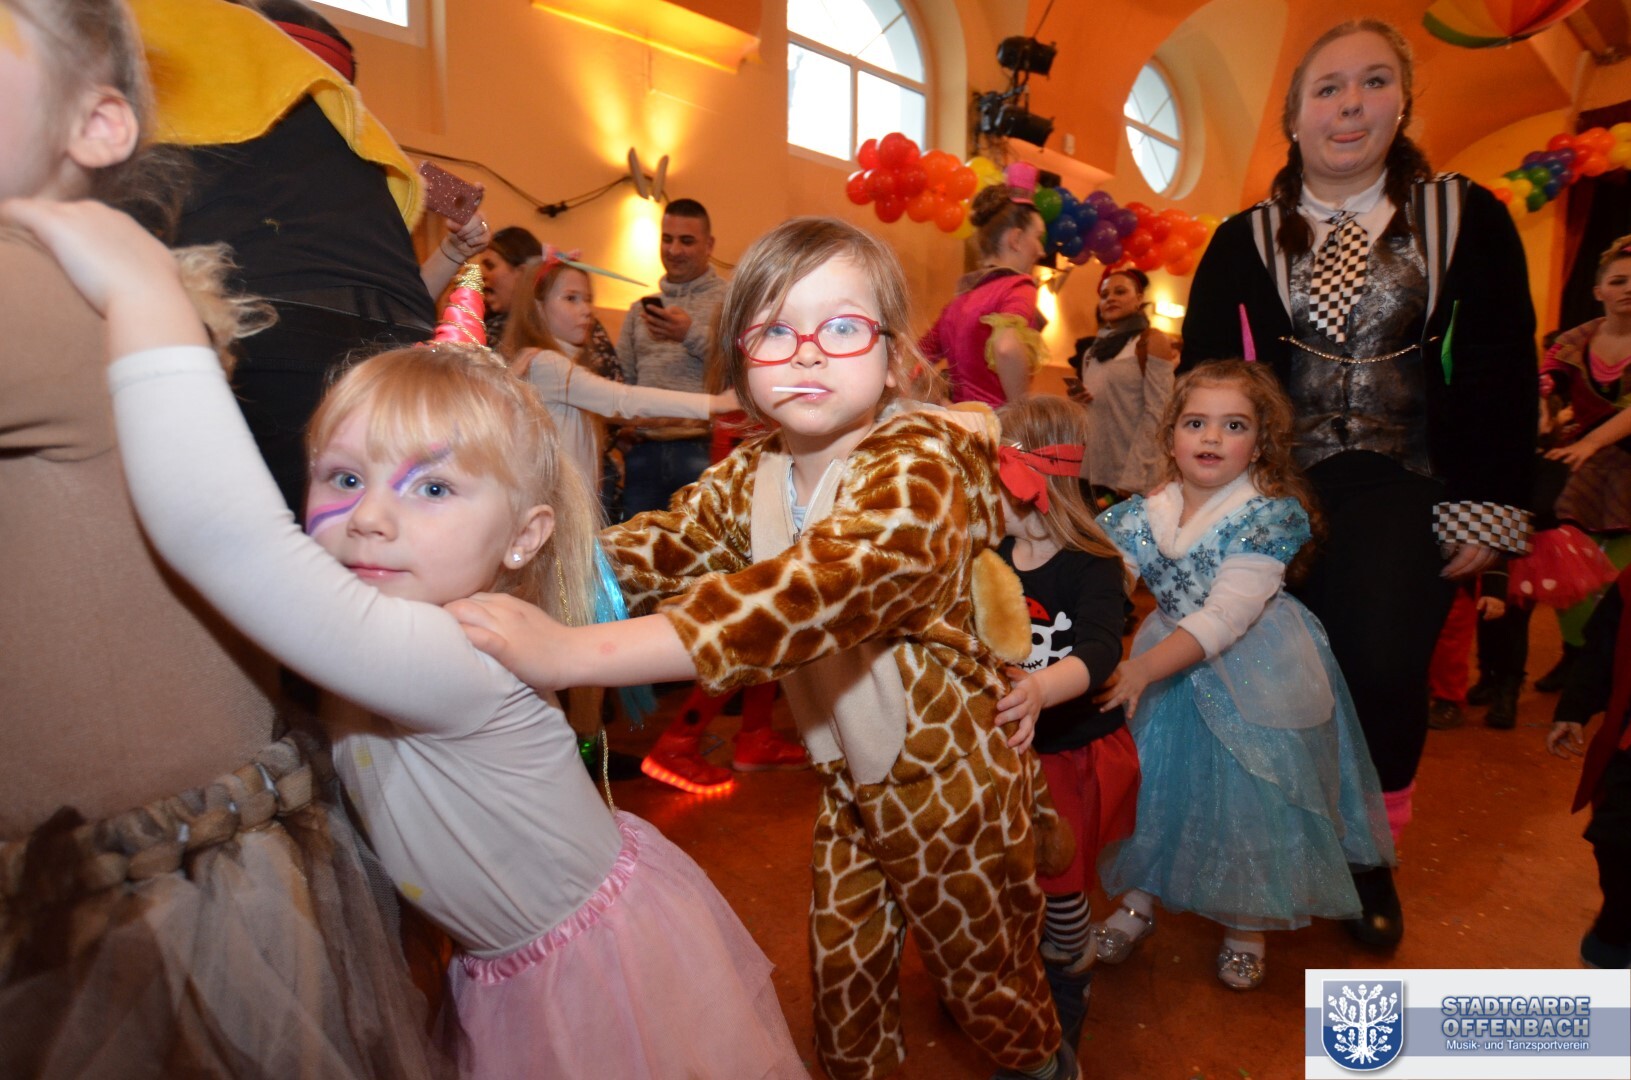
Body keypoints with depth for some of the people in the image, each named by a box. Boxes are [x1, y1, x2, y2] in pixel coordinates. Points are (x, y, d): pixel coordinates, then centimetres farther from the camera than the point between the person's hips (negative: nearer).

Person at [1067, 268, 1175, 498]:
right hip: (1095, 473, 6)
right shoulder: (1093, 349, 14)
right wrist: (1076, 403, 1)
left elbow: (1157, 412, -11)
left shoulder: (1152, 340, -2)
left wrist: (1132, 479, -18)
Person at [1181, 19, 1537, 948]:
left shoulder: (1465, 217, 3)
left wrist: (1490, 503, -6)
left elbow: (1501, 372, 0)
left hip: (1409, 493, 0)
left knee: (1387, 671, -6)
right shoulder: (1245, 242, 3)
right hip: (1288, 494, 1)